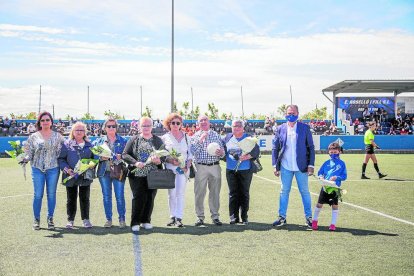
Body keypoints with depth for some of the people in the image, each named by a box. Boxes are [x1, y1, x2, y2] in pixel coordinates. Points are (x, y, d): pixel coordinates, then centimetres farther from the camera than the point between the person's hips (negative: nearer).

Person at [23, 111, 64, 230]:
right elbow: (29, 152, 5)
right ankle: (36, 219, 11)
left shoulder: (57, 136, 7)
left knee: (51, 194, 5)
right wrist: (25, 159, -15)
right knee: (38, 194, -1)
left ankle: (50, 218, 16)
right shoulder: (33, 137, 6)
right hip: (37, 168, 0)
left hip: (53, 168, 0)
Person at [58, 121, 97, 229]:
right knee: (71, 199, 7)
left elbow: (94, 158, 16)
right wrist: (66, 169, -15)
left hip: (85, 176, 2)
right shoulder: (67, 144, 0)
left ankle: (86, 219, 19)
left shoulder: (89, 145, 9)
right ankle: (70, 220, 17)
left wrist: (92, 165, -5)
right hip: (71, 176, -2)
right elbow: (61, 159, -2)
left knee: (85, 198, 8)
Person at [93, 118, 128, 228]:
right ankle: (108, 219, 15)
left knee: (120, 196, -4)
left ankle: (122, 219, 7)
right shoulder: (99, 141, 11)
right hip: (104, 171, 2)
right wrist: (101, 157, -11)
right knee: (106, 196, 6)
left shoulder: (122, 140, 7)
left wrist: (121, 157, -14)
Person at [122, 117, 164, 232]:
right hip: (137, 175, -2)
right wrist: (135, 162, -15)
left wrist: (159, 160, -14)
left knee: (150, 198, 4)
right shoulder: (134, 140, 7)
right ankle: (135, 222, 3)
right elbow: (125, 154, 2)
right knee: (138, 197, -7)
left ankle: (146, 221, 18)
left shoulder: (158, 140, 12)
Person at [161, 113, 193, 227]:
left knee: (180, 193, -4)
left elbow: (190, 153, 12)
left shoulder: (186, 137, 12)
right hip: (170, 168, -1)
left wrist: (188, 165, -2)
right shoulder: (165, 138, 6)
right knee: (172, 193, 0)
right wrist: (170, 160, -12)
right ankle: (172, 216, 10)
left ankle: (179, 218, -3)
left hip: (183, 168, 1)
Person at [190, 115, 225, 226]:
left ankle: (215, 216, 11)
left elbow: (223, 152, 10)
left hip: (215, 167, 1)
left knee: (215, 192, 3)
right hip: (200, 167, -1)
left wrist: (220, 152, -13)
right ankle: (200, 217, 8)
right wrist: (200, 139, -12)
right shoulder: (195, 136, 8)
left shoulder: (216, 135, 13)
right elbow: (193, 150, -6)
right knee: (199, 193, -1)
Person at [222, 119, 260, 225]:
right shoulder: (228, 137, 11)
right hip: (231, 170, 2)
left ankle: (244, 217, 11)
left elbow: (256, 151, -7)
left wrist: (247, 156, -21)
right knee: (233, 193, 3)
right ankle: (234, 217, 9)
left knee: (244, 193, 4)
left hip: (245, 170, -2)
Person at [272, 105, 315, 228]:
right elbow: (275, 148, 6)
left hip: (301, 167, -1)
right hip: (285, 167, 2)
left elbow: (311, 148, 0)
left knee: (305, 191, 6)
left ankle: (308, 217, 15)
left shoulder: (305, 128, 0)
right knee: (284, 192, 8)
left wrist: (311, 165, -6)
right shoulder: (280, 129, 3)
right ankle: (282, 217, 17)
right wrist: (275, 165, -1)